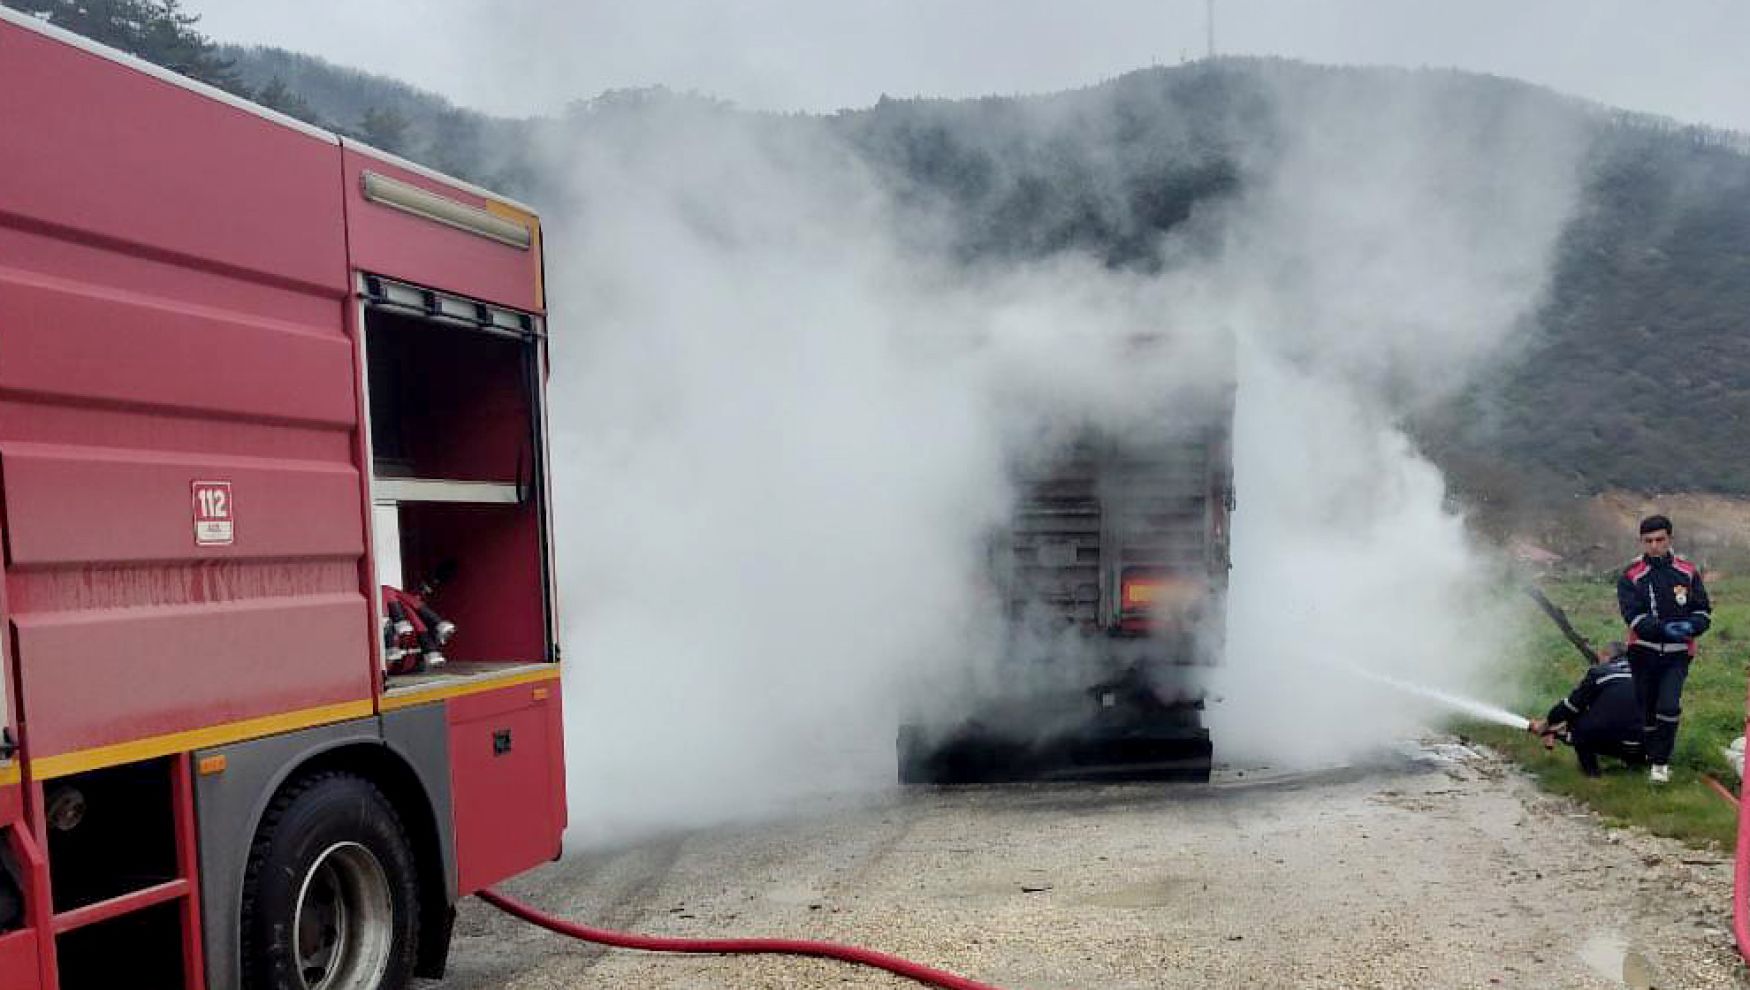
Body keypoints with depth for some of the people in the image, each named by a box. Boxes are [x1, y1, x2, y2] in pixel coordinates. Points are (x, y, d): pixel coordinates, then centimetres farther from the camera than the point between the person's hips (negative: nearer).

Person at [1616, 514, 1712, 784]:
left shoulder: (1688, 572, 2)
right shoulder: (1631, 576, -5)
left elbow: (1703, 612, 6)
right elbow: (1634, 617, -14)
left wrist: (1691, 626, -18)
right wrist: (1665, 628, -31)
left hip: (1677, 653, 0)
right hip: (1643, 652, 0)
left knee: (1669, 707, -15)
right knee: (1648, 709, 9)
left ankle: (1659, 761, 0)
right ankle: (1654, 755, 30)